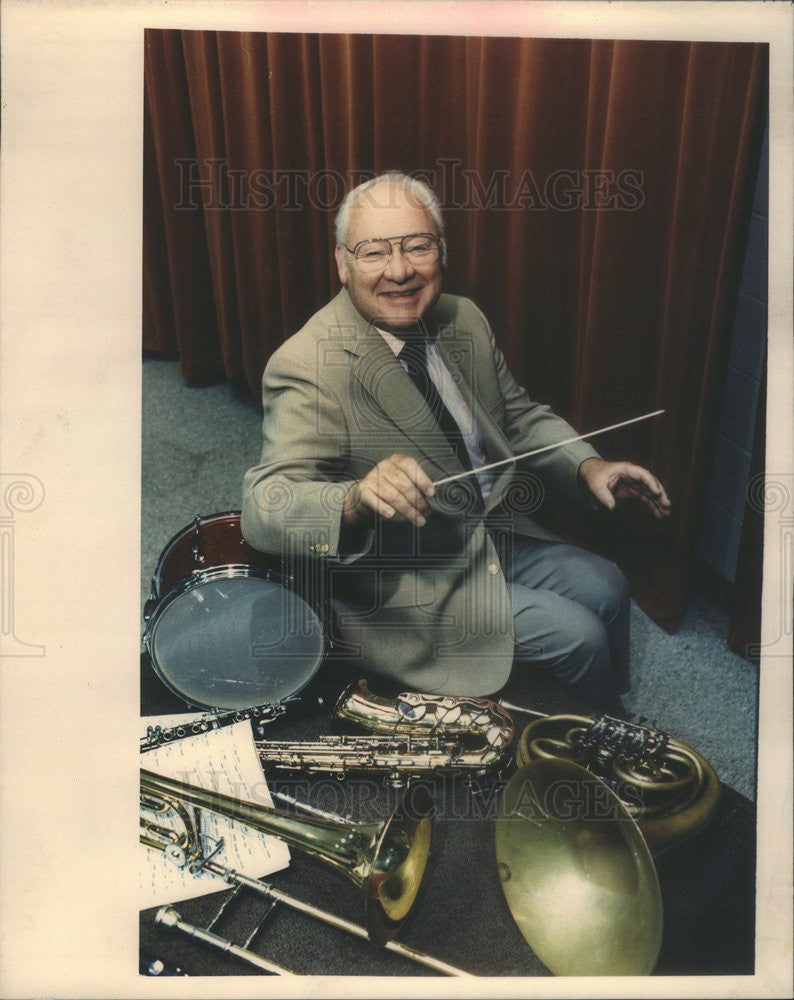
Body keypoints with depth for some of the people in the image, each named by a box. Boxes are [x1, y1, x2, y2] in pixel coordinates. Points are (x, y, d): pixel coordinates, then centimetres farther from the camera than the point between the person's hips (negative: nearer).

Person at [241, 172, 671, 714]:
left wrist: (588, 465, -8)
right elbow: (265, 508, -31)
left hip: (495, 534, 8)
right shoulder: (309, 366, -24)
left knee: (608, 588, 9)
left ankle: (612, 719, 37)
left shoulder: (463, 319, -2)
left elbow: (520, 415, 10)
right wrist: (356, 500, -52)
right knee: (578, 635, -10)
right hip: (400, 585, -7)